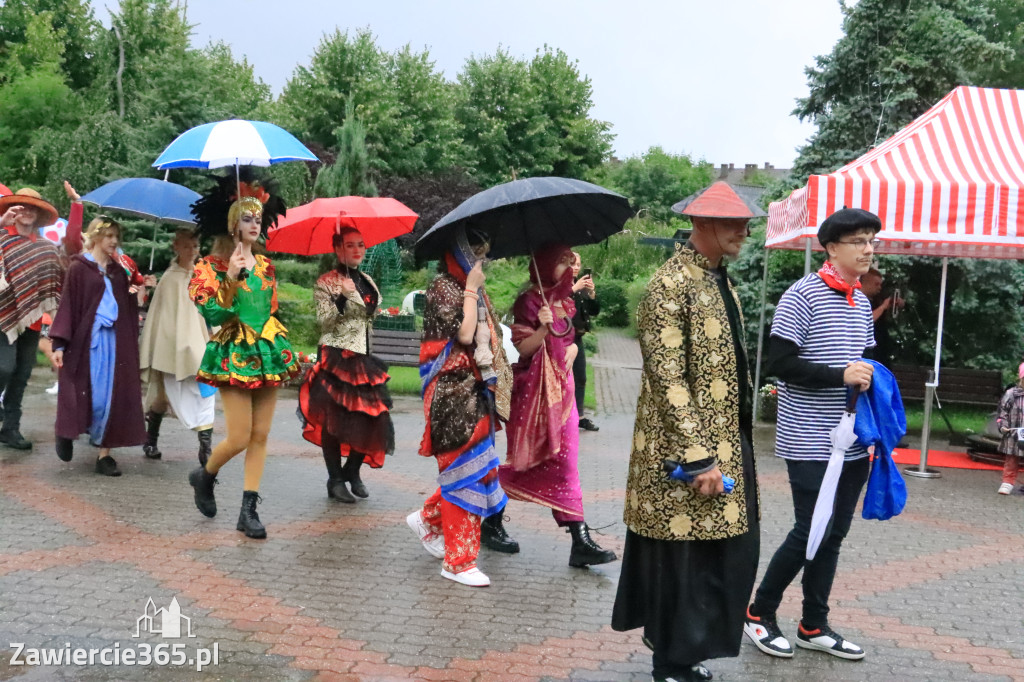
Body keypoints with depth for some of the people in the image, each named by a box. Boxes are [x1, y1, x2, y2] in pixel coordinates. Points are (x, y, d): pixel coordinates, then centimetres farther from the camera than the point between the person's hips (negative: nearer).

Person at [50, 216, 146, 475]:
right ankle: (66, 431, 30)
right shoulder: (78, 268, -1)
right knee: (85, 393, -1)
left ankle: (104, 453, 5)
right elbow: (68, 304, -7)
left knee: (112, 395, 0)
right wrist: (59, 343, -12)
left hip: (114, 341, 4)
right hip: (86, 339, -4)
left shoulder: (118, 271, 13)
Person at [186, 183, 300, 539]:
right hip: (233, 356, -5)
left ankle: (249, 510, 9)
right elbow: (211, 314, -13)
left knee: (261, 436, 3)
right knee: (239, 437, -7)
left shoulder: (265, 266, 12)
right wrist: (231, 277, -23)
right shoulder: (212, 265, -4)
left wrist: (285, 352, 16)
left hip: (268, 354, 5)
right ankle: (205, 476, 24)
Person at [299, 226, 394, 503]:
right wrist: (342, 297, -27)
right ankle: (335, 481, 6)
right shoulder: (326, 282, -4)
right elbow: (324, 320, -14)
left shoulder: (367, 281, 15)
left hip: (364, 358, 6)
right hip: (336, 358, -6)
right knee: (334, 420, -5)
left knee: (371, 416, 2)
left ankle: (352, 472, 20)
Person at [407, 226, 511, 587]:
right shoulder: (442, 287, -10)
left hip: (477, 391, 8)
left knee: (474, 469, 10)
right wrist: (471, 289, -13)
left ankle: (427, 520, 31)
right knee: (466, 470, -4)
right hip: (454, 393, -8)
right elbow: (464, 333, -21)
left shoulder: (472, 289, 16)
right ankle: (458, 560, 5)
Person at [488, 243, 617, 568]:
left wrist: (570, 352, 3)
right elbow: (523, 348, -16)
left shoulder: (565, 301, 12)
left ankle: (581, 541, 0)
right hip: (534, 391, -7)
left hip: (562, 388, 7)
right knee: (523, 461, 3)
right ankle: (492, 523, 22)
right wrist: (542, 329, -29)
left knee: (565, 462, 2)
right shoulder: (530, 301, -9)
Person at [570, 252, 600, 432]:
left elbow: (594, 311, 9)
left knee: (580, 379, 9)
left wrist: (592, 293, -8)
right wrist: (574, 289, -25)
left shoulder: (582, 286, 13)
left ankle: (579, 416, 17)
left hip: (577, 338, 7)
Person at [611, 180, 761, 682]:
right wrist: (699, 459, -22)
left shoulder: (719, 279, 13)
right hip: (685, 453, -9)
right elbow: (669, 380, -21)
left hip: (727, 445, 9)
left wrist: (728, 450, 19)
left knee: (728, 553, 15)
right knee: (685, 560, 3)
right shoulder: (670, 285, -17)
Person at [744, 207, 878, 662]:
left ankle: (814, 625, 23)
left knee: (834, 534, 11)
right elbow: (779, 363, -16)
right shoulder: (803, 295, -10)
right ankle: (760, 613, 15)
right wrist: (840, 376, -21)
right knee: (810, 533, -4)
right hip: (810, 442, -7)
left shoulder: (863, 303, 13)